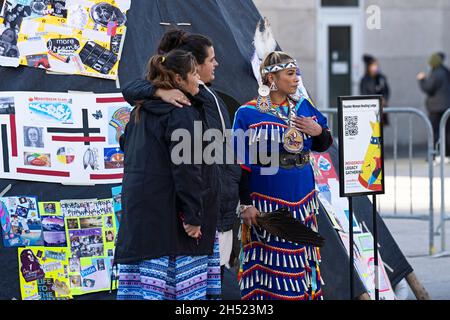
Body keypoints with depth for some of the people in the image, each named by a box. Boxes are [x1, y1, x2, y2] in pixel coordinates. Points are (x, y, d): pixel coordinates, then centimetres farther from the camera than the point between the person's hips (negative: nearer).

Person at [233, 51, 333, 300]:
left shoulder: (302, 106, 8)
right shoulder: (249, 114, -7)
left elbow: (324, 145, 16)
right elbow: (241, 163, -8)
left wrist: (318, 131, -6)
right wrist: (246, 203, -12)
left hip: (302, 200, 5)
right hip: (267, 202, -5)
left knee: (302, 260, 10)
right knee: (272, 265, -4)